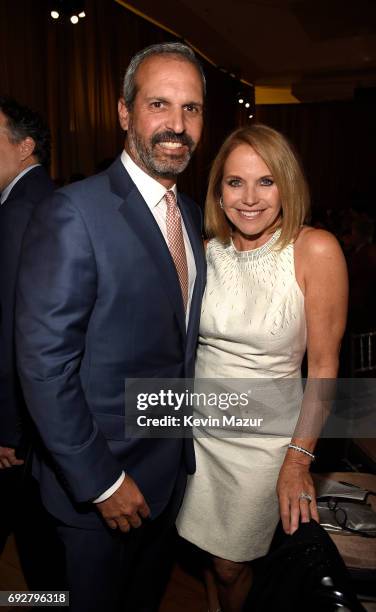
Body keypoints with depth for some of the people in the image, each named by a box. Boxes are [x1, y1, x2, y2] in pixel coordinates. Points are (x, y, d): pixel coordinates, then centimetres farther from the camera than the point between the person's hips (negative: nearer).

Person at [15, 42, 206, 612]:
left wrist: (183, 446, 7)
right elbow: (45, 364, -23)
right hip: (97, 482, -6)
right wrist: (101, 481, -17)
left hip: (172, 468, 6)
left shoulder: (190, 213, 2)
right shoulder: (74, 213, -22)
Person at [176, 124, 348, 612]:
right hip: (196, 425, 4)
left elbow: (323, 365, -11)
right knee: (205, 549, 20)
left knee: (230, 566, 15)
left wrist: (299, 459, -11)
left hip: (263, 438, -3)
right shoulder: (208, 251, -3)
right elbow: (184, 339, 7)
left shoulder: (316, 251, -15)